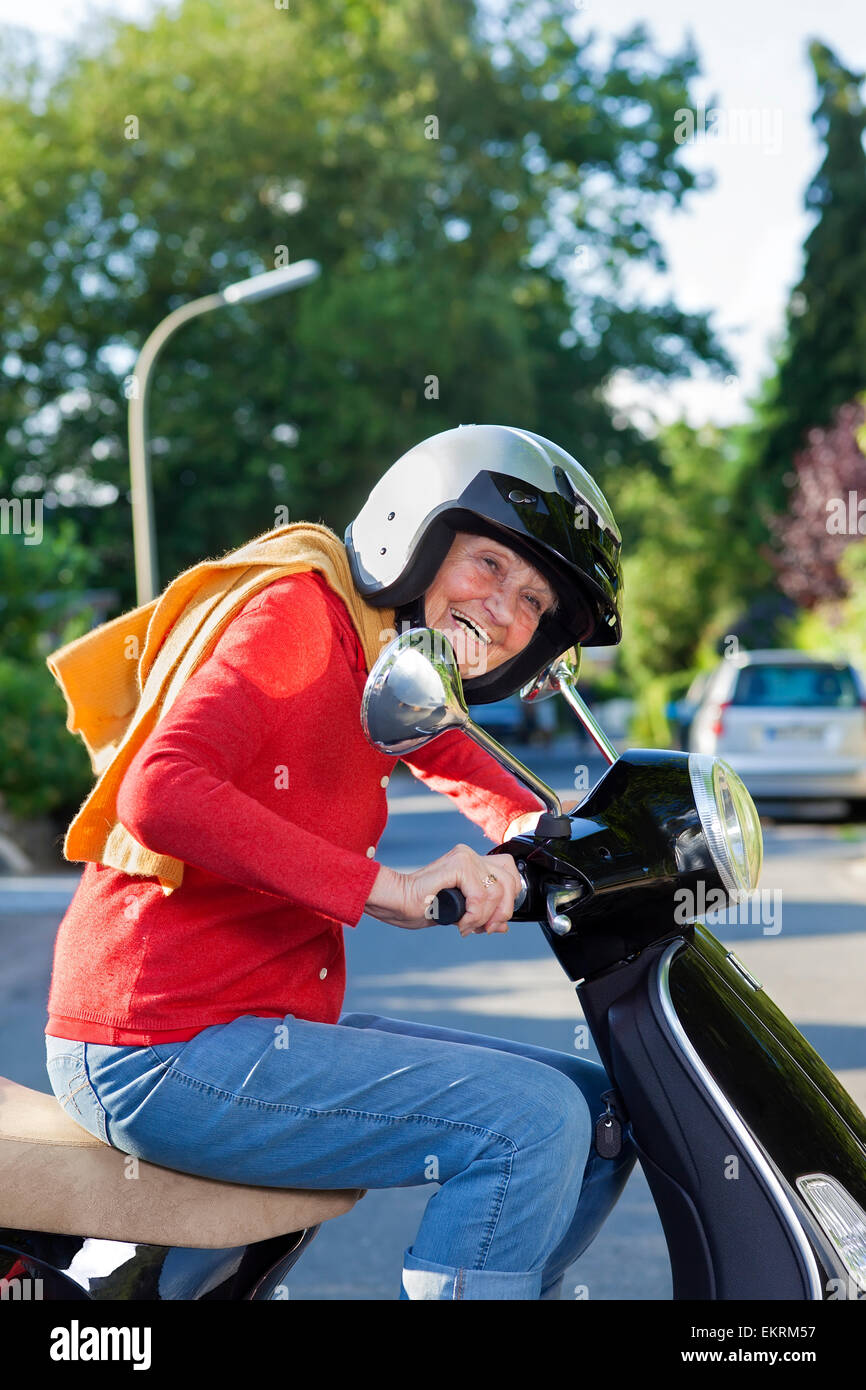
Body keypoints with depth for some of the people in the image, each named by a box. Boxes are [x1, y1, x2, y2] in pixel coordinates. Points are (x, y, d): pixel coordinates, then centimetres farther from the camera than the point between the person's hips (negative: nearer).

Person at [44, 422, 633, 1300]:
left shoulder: (396, 676, 13)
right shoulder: (301, 611, -12)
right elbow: (160, 793, -27)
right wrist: (389, 888, -31)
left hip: (275, 1025, 10)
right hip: (161, 1050, -9)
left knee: (599, 1115, 10)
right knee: (531, 1123, -20)